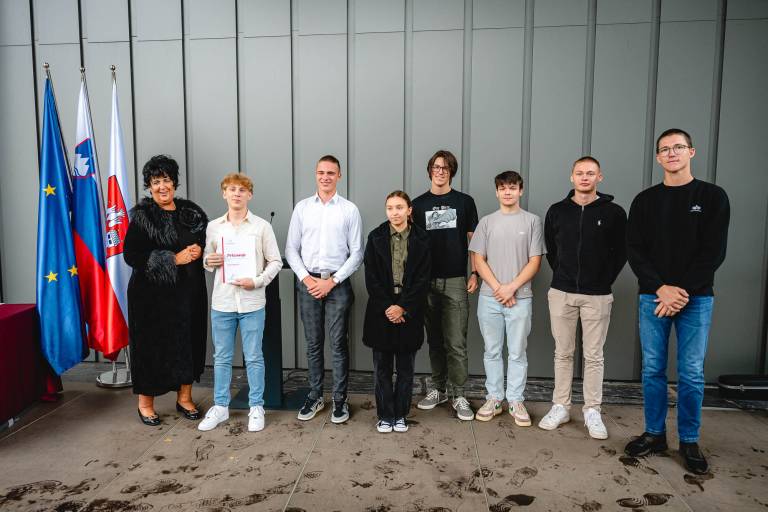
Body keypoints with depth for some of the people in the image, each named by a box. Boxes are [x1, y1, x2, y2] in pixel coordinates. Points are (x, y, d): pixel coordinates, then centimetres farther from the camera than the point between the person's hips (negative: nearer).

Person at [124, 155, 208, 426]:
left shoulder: (190, 211, 7)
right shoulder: (142, 216, -6)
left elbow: (209, 238, 17)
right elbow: (132, 255, -13)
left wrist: (199, 249, -7)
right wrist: (175, 258, -17)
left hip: (189, 291, 4)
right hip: (153, 293, -4)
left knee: (189, 341, 9)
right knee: (152, 345, 5)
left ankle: (184, 397, 26)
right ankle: (145, 402, 24)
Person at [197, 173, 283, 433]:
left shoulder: (262, 226, -3)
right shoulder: (213, 227, 6)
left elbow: (275, 261, -1)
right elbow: (206, 260, 15)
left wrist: (257, 281, -15)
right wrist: (208, 261, -8)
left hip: (252, 303, -2)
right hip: (221, 303, 3)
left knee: (254, 358, 8)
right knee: (221, 358, 14)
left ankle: (256, 407, 22)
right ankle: (220, 406, 28)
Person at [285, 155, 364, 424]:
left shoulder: (349, 209, 0)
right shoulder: (302, 207, 7)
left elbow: (357, 253, -3)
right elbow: (291, 249, 7)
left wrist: (332, 281, -10)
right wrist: (306, 278, -6)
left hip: (338, 283, -2)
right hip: (308, 282, 2)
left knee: (339, 344, 4)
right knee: (313, 344, 12)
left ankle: (340, 399, 18)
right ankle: (315, 396, 26)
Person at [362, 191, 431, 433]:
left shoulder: (421, 239, 0)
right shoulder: (376, 237, 1)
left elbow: (422, 279, -4)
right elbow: (371, 277, -3)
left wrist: (403, 307, -12)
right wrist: (387, 307, -11)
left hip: (409, 310, 0)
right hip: (381, 310, 0)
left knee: (405, 366, 9)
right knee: (382, 366, 7)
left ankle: (401, 415, 23)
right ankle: (385, 416, 20)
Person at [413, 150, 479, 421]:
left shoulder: (465, 202, 5)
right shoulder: (418, 204, 8)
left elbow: (474, 240, 6)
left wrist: (475, 273, -2)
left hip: (456, 281, -2)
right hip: (427, 281, 2)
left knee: (456, 343, -2)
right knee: (434, 340, 12)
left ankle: (458, 395, 9)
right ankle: (438, 389, 24)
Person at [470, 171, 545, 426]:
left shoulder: (532, 221, 3)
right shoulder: (487, 222, 7)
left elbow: (535, 261, -1)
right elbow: (478, 260, 3)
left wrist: (511, 288, -11)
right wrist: (497, 288, -8)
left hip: (520, 298, -1)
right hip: (490, 297, 2)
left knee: (517, 352, 6)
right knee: (492, 351, 9)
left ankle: (516, 401, 17)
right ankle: (494, 398, 21)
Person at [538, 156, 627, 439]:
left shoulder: (614, 212, -1)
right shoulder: (557, 211, 5)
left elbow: (621, 251, 4)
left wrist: (605, 280, -1)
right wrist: (562, 275, 8)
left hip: (597, 295, -1)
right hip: (561, 292, 2)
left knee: (594, 356, 6)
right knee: (563, 353, 9)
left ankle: (592, 411, 18)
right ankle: (560, 407, 19)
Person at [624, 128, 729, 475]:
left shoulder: (713, 197, 2)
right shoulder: (645, 200, 7)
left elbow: (714, 252, -5)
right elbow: (634, 250, 0)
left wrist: (683, 292, -14)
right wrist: (661, 288, -13)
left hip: (696, 299, -1)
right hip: (652, 297, 2)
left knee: (691, 373, 4)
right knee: (652, 369, 7)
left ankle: (689, 442, 19)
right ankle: (654, 434, 20)